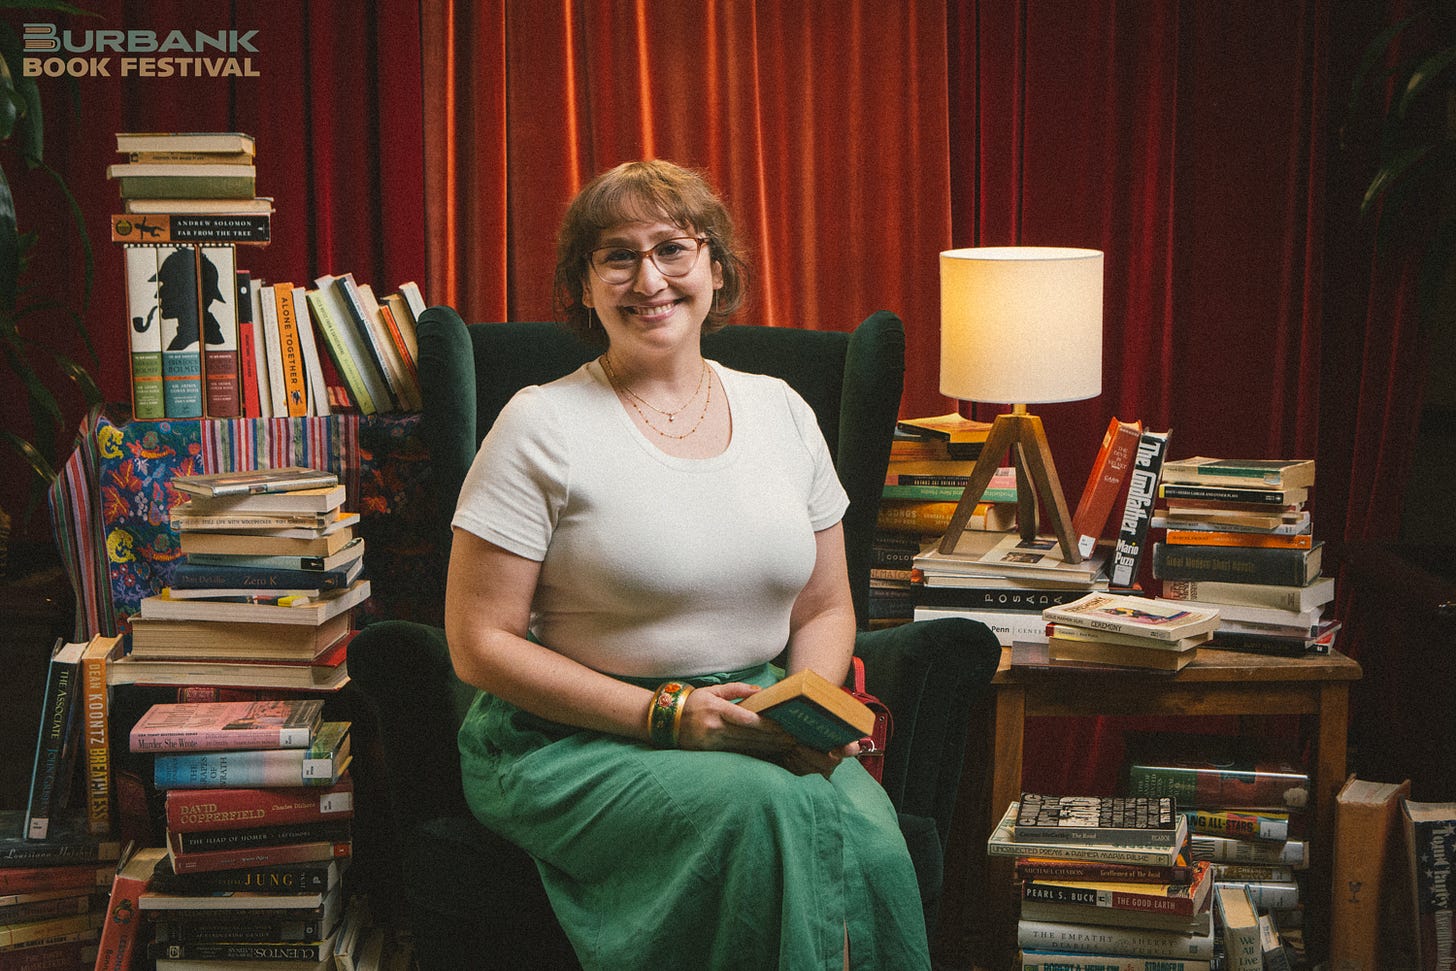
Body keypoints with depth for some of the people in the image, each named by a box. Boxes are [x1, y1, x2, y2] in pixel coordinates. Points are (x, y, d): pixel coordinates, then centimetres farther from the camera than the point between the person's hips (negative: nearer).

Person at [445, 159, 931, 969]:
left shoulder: (781, 412, 10)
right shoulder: (543, 427, -5)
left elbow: (826, 608, 18)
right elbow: (480, 644, -7)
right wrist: (665, 714, -14)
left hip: (755, 729, 4)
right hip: (577, 744, -4)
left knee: (869, 838, -28)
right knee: (767, 813, -33)